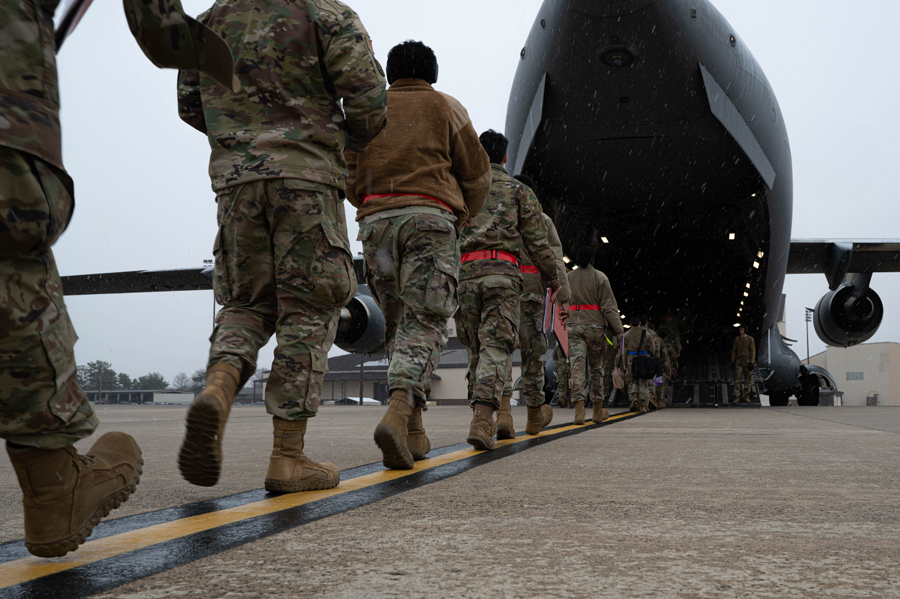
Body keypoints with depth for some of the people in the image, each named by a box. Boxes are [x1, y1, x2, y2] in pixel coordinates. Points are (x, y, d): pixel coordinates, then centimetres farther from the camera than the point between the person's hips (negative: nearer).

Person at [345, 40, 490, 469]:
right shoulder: (446, 108, 14)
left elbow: (349, 176, 14)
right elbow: (476, 174, 12)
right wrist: (464, 214, 30)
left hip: (375, 223, 3)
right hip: (430, 217, -3)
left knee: (398, 325, 12)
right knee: (424, 326, -9)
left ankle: (414, 432, 10)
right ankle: (398, 413, -32)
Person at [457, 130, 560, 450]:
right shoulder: (518, 190, 13)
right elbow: (537, 241, 9)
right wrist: (552, 277, 21)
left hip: (465, 271, 3)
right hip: (502, 270, -2)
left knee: (477, 349, 13)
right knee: (496, 347, -9)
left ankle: (484, 417, 15)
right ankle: (481, 419, -26)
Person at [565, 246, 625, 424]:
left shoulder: (568, 278, 9)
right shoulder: (600, 277, 0)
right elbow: (609, 306, -6)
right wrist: (619, 330, -7)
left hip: (573, 325, 1)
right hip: (595, 325, -1)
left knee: (577, 367, -6)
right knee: (596, 367, 13)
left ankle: (579, 408, -23)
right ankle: (598, 411, 23)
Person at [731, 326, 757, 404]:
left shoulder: (750, 339, -2)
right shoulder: (736, 339, 8)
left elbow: (753, 351, -5)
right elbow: (734, 350, 13)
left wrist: (751, 362, -12)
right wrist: (732, 361, 5)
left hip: (747, 361, -2)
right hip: (738, 360, 2)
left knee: (748, 379, 2)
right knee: (737, 379, -6)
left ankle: (746, 397, 13)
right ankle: (737, 398, -6)